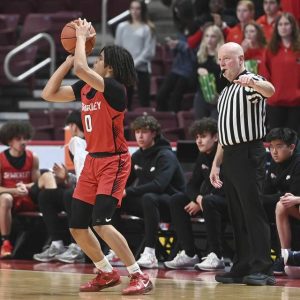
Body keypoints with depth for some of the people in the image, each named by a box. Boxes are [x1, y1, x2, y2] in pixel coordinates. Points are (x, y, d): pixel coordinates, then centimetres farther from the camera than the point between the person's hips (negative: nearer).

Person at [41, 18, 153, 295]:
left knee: (101, 223, -20)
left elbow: (81, 69, -30)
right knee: (77, 227, 8)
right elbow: (49, 94, 10)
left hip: (113, 162, -9)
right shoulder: (84, 88, 8)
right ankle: (107, 273, 26)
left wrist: (81, 37, -14)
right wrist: (69, 57, 7)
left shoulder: (115, 89, -17)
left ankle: (140, 277, -13)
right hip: (92, 161, 9)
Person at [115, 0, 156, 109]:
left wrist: (135, 63, -12)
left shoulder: (148, 29, -1)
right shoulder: (122, 27, 9)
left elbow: (149, 51, -6)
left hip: (142, 68, -3)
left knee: (144, 100, -3)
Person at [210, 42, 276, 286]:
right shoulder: (226, 92, 22)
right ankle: (242, 268, 11)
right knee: (237, 215, 8)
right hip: (229, 156, 9)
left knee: (253, 212, -11)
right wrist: (216, 163, 21)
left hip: (248, 154, -9)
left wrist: (253, 82, -53)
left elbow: (269, 90, -31)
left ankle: (262, 269, -12)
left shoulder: (250, 83, -6)